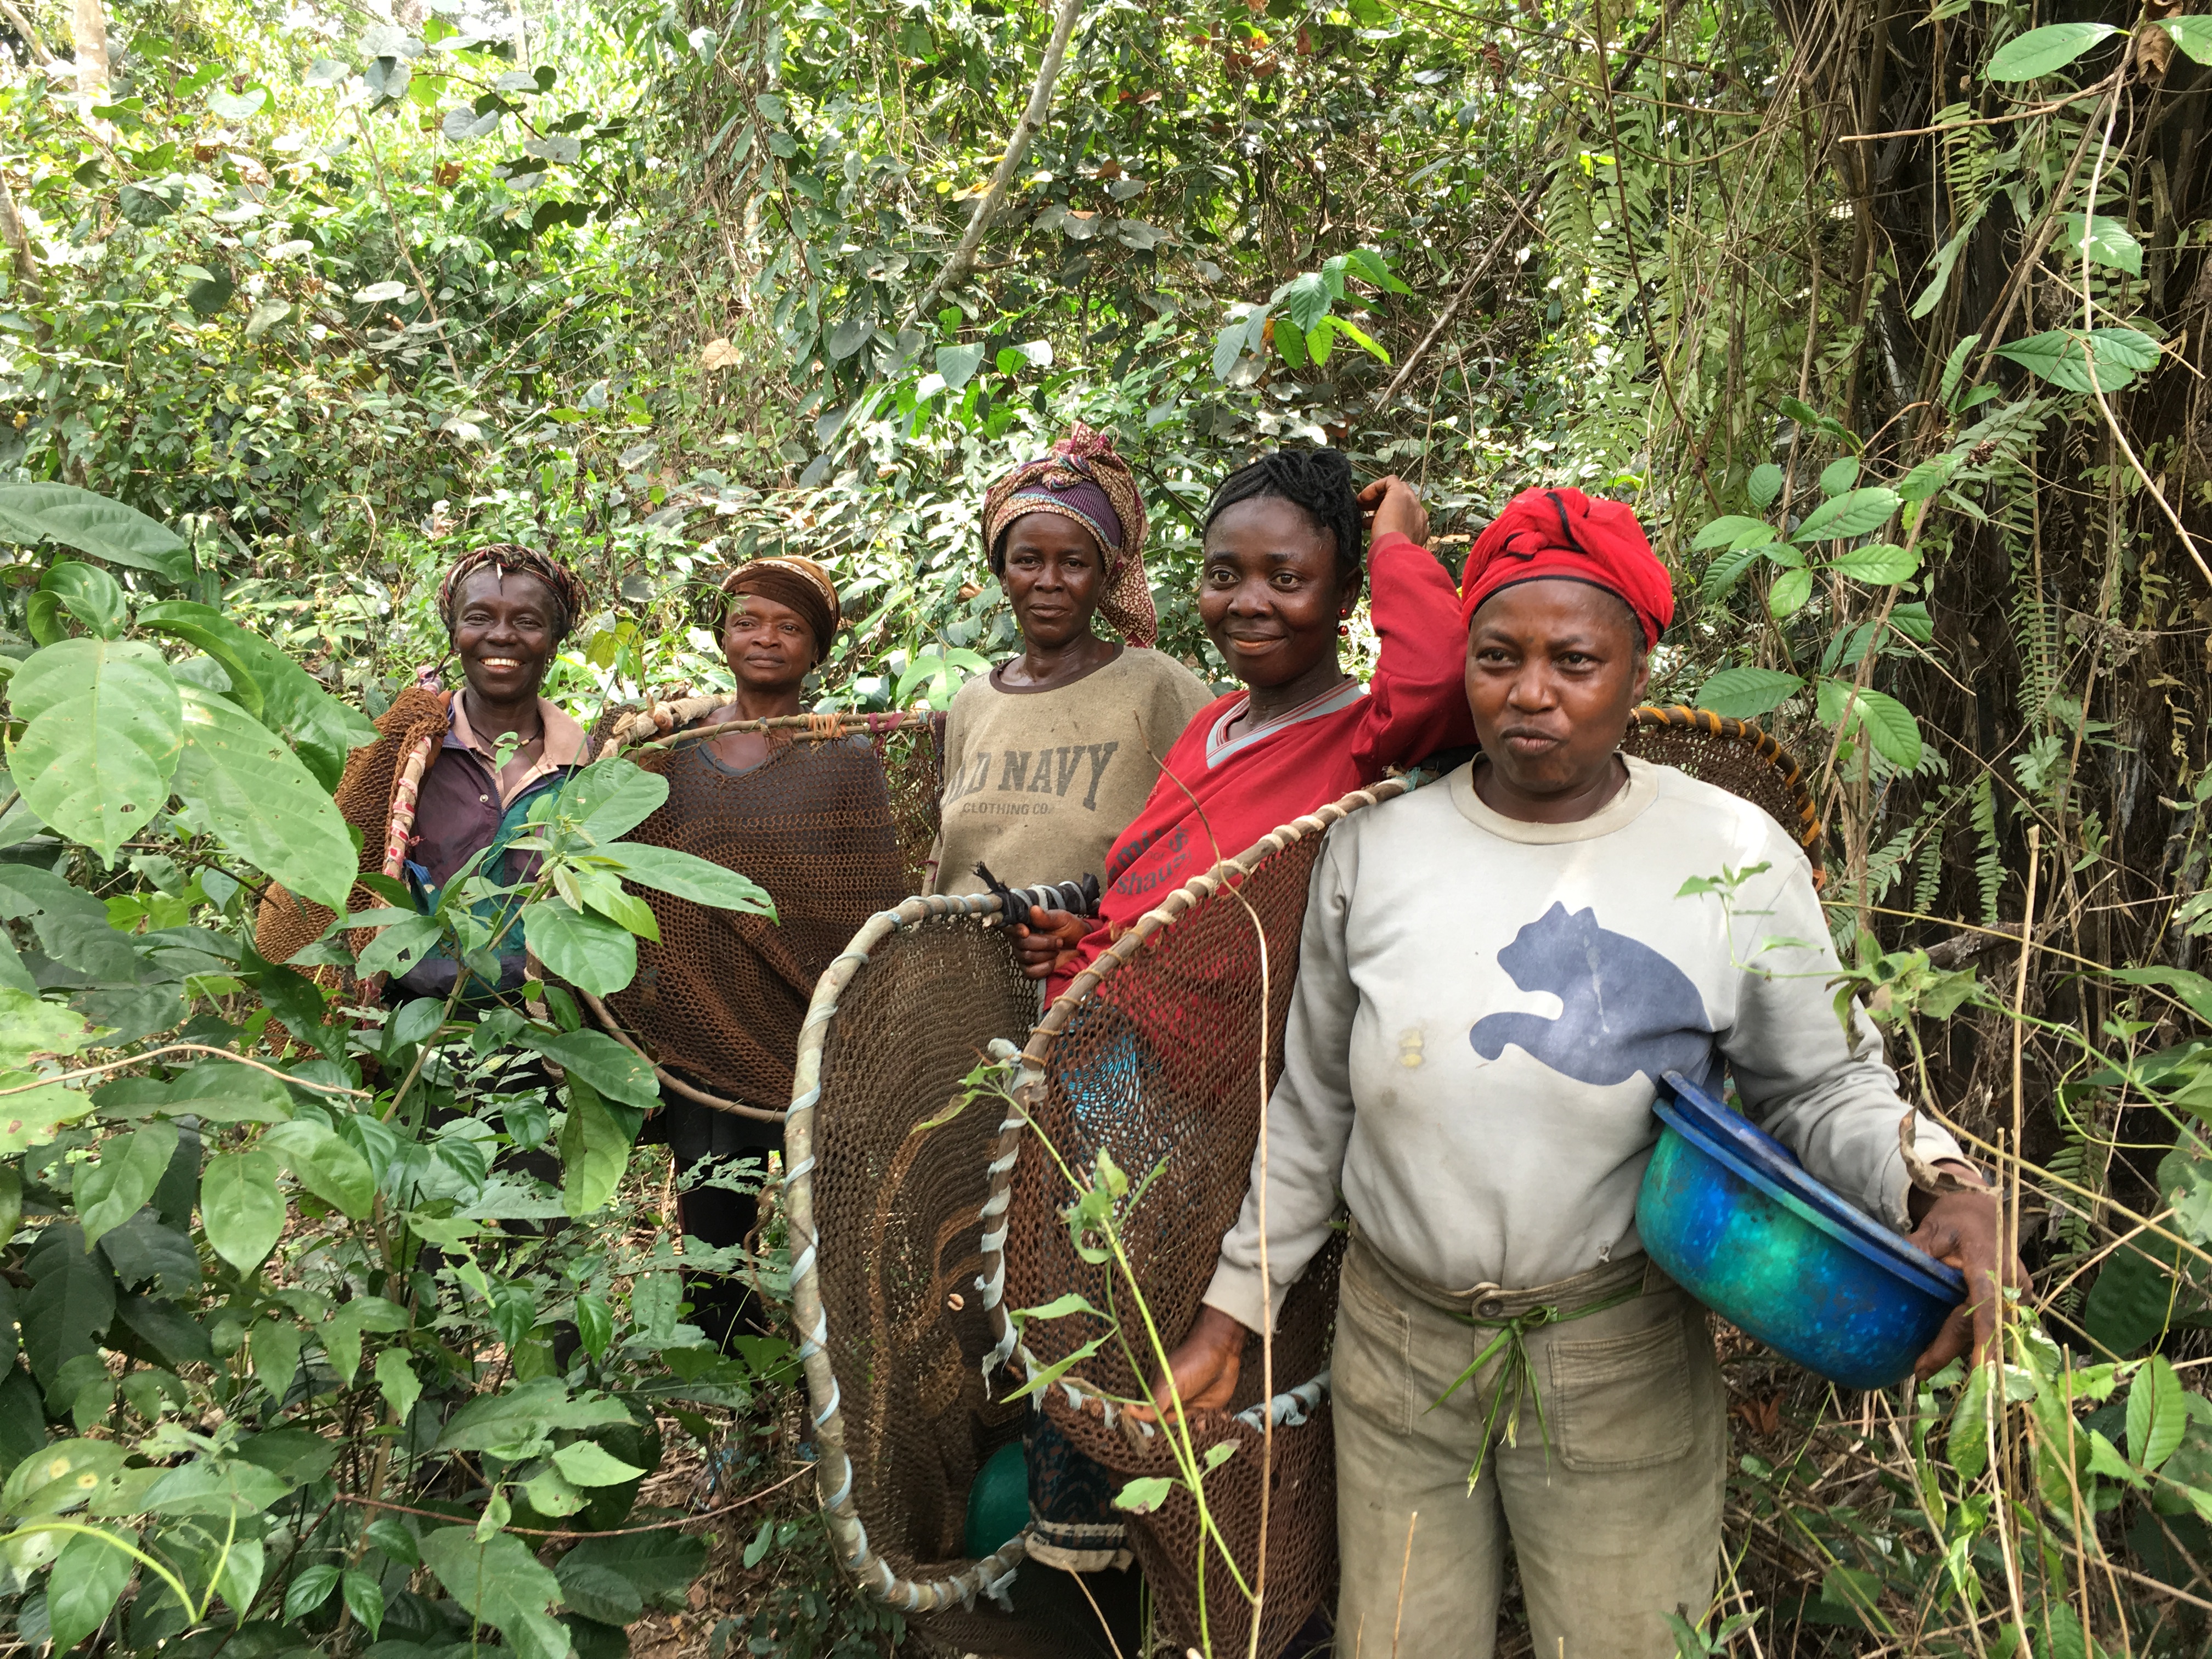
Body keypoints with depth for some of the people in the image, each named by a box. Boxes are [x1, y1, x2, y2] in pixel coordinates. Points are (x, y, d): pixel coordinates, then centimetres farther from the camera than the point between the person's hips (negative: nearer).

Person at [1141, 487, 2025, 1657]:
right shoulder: (1374, 841, -3)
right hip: (1393, 1340, 2)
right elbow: (1314, 1102, 5)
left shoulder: (1737, 859, -9)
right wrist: (1234, 1308, 7)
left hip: (1622, 1368, -2)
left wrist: (1936, 1181, -21)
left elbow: (1822, 1088, 0)